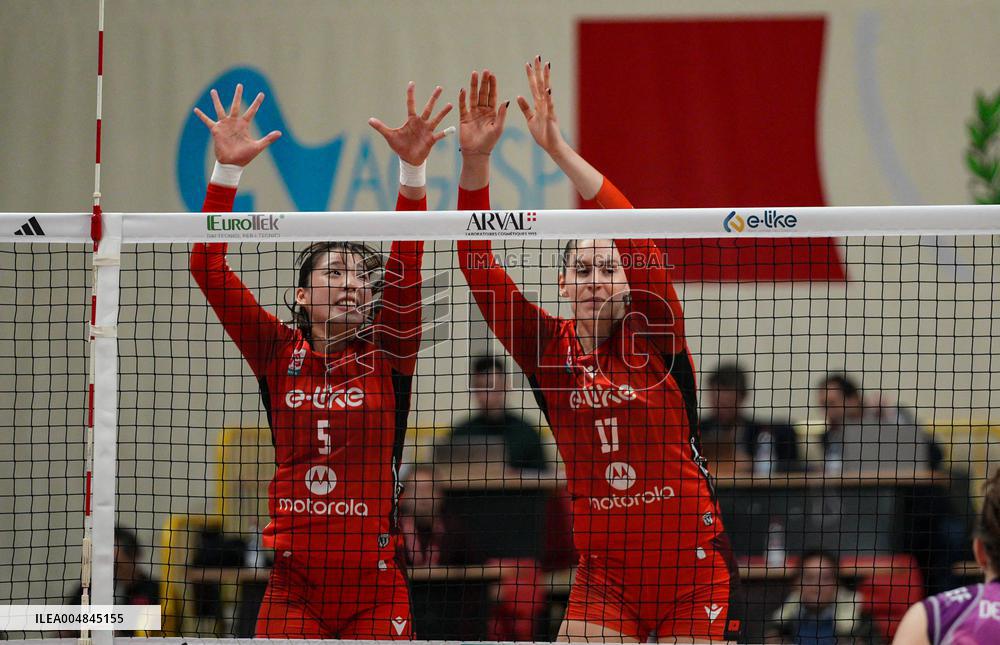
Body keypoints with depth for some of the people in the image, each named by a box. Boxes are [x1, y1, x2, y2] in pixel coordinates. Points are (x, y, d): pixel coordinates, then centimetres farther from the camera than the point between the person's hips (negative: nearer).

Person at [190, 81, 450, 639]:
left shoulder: (386, 355, 4)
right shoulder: (278, 353, 6)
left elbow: (407, 267, -10)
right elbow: (208, 268, 0)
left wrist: (412, 169, -21)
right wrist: (228, 169, -9)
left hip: (374, 587, 0)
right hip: (295, 586, 0)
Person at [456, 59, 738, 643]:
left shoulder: (653, 333, -4)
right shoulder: (550, 348, 3)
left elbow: (638, 241, -19)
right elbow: (479, 268, -5)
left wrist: (560, 149, -26)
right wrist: (475, 159, -18)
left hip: (691, 567, -2)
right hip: (606, 574, 2)